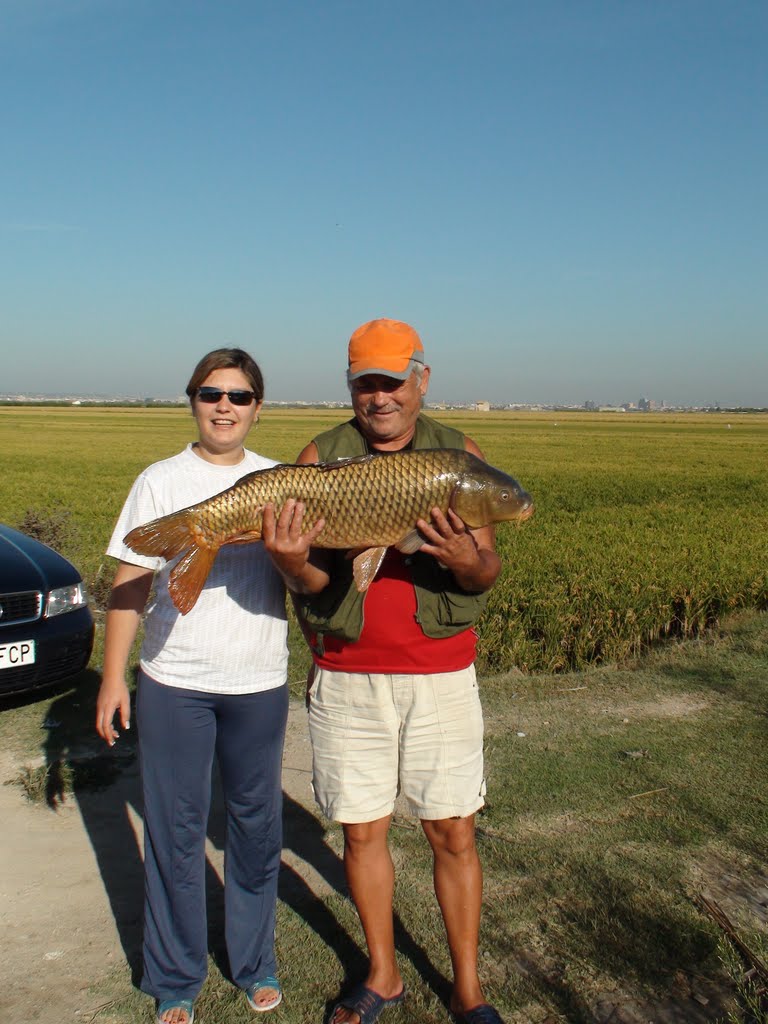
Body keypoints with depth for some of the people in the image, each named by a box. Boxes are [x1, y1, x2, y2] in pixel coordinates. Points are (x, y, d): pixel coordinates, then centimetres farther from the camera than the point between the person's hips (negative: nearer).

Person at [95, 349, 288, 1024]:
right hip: (173, 684, -1)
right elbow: (129, 585, 1)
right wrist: (113, 678, -2)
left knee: (257, 827, 13)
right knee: (175, 831, 7)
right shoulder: (161, 482, 1)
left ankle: (255, 964, 33)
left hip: (258, 685, 1)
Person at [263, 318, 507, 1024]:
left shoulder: (459, 455, 0)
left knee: (454, 834, 7)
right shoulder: (320, 458, 1)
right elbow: (316, 582, -3)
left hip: (439, 675, -1)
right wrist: (293, 562, -25)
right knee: (362, 831, 12)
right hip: (347, 679, 1)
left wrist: (468, 560, -26)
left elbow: (489, 573, -4)